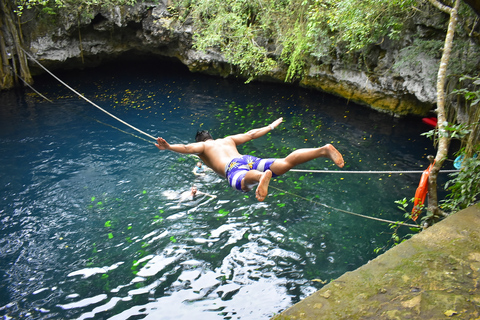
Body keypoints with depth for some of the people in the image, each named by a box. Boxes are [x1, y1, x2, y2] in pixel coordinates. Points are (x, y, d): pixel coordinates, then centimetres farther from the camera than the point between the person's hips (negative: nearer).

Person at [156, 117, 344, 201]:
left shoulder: (202, 146, 28)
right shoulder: (228, 140, 40)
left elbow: (188, 148, 5)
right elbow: (251, 134, 44)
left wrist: (168, 147, -8)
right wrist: (271, 127, 58)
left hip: (233, 168, -4)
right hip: (248, 160, 5)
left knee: (242, 182, -39)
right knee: (287, 162, -16)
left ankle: (262, 176, -75)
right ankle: (324, 150, -34)